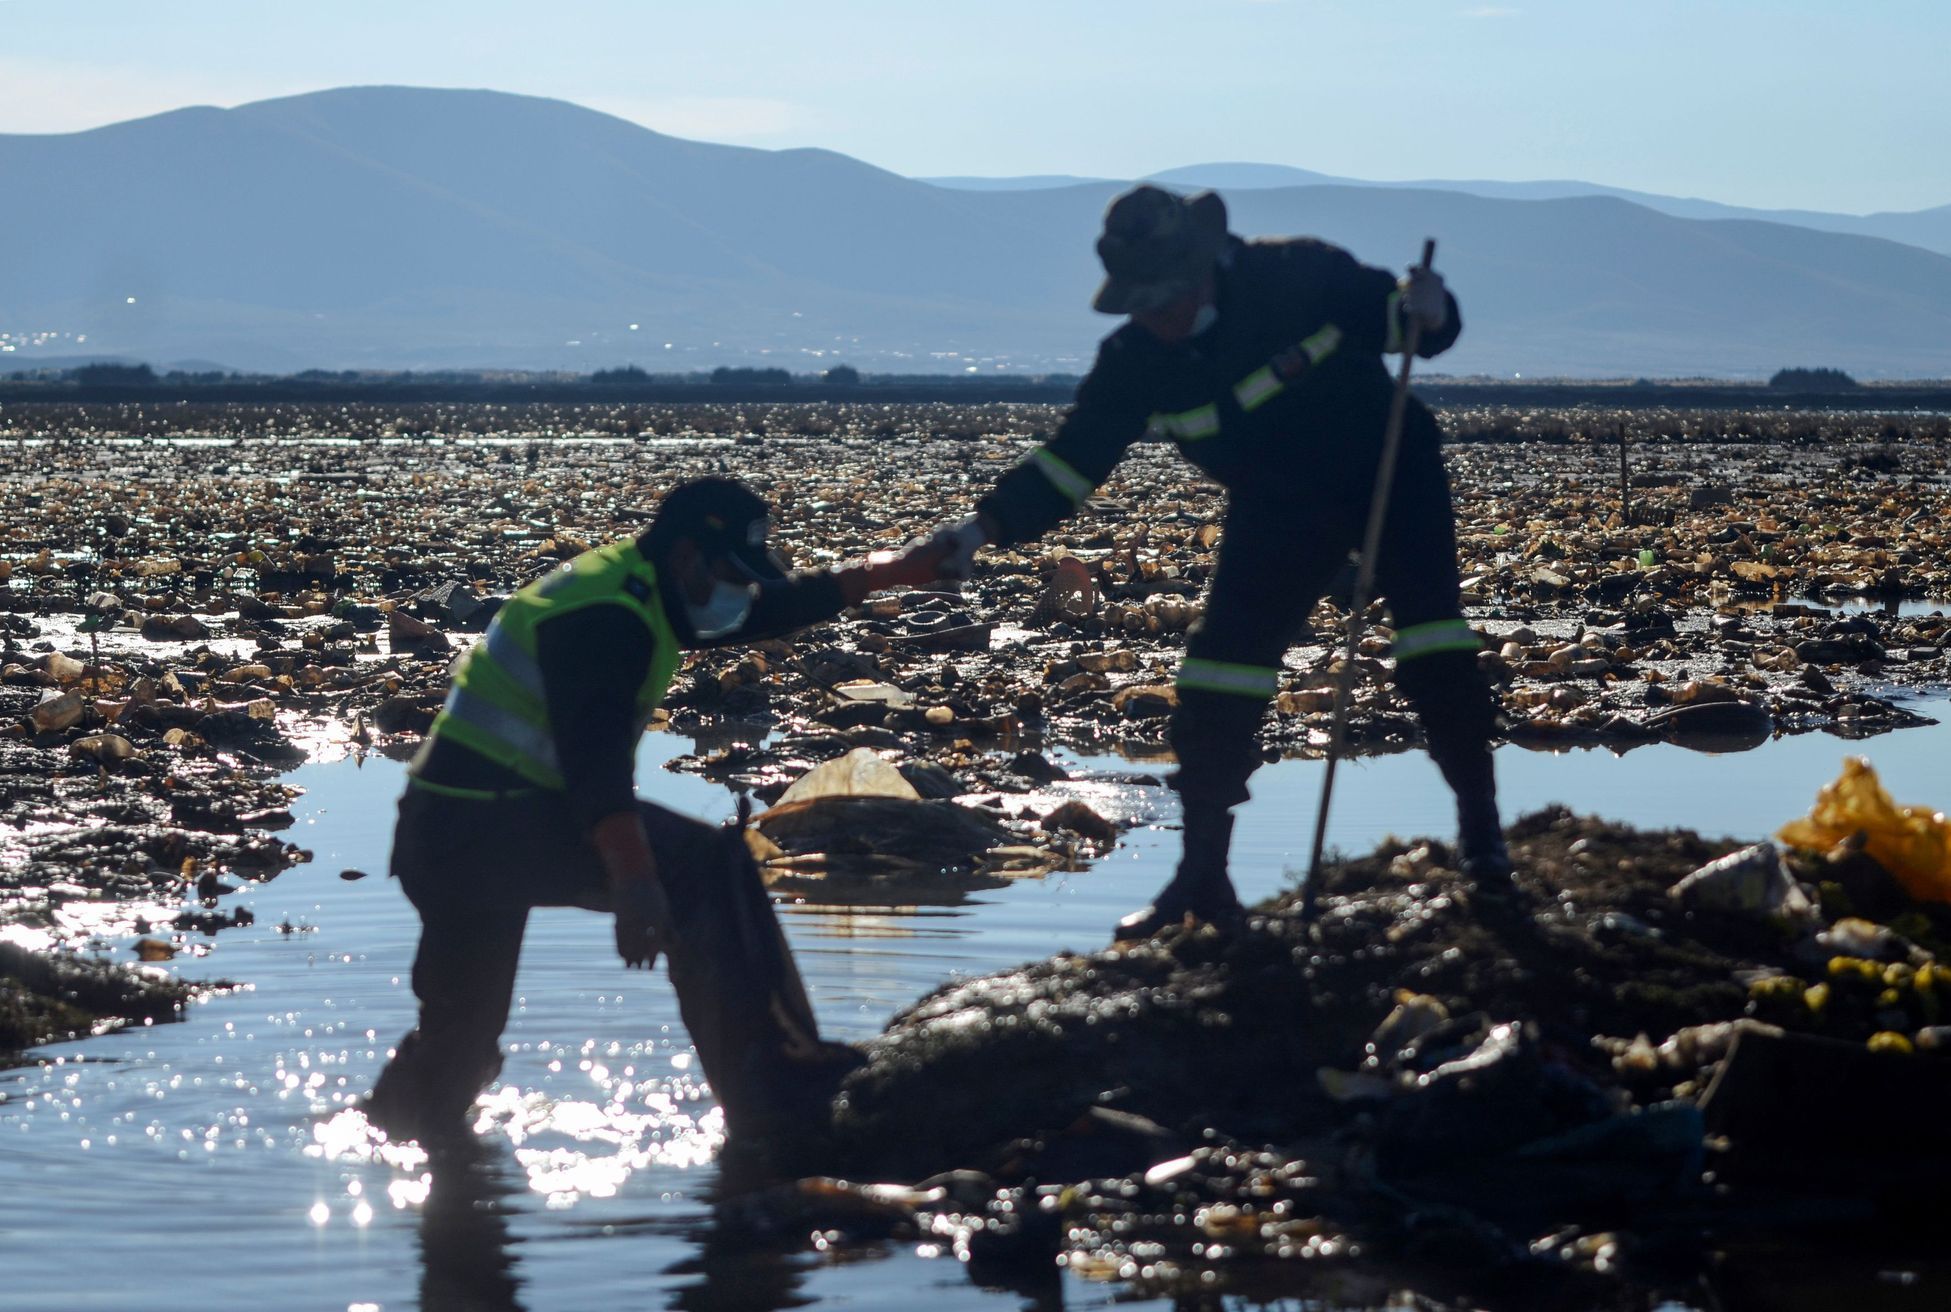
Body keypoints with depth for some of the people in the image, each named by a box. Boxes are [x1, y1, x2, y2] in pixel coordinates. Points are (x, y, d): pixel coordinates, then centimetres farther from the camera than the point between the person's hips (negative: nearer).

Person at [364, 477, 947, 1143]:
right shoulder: (605, 615, -17)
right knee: (707, 865, -16)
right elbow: (596, 753, -30)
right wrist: (634, 878, -39)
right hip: (486, 821, -11)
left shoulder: (631, 591, 15)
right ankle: (774, 1086, -20)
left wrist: (883, 573, 24)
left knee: (460, 1030, 18)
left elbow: (774, 606, 25)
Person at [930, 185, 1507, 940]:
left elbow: (1394, 316, -14)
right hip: (1277, 507, 3)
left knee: (1429, 627, -20)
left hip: (1387, 468, -3)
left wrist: (1424, 311, -38)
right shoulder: (1134, 363, -13)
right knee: (1221, 662, -6)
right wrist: (987, 527, -23)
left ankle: (1479, 825, -4)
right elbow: (1069, 461, -10)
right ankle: (1202, 878, 3)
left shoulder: (1297, 276, -22)